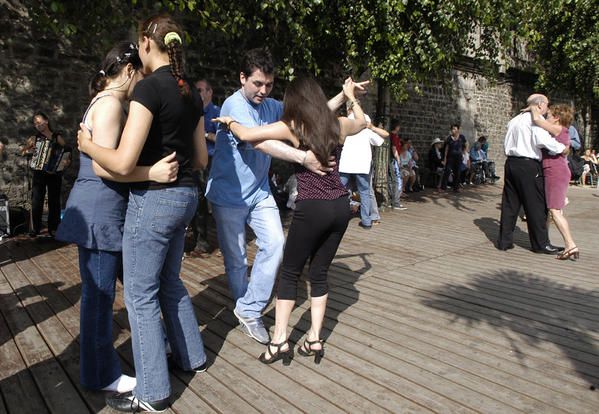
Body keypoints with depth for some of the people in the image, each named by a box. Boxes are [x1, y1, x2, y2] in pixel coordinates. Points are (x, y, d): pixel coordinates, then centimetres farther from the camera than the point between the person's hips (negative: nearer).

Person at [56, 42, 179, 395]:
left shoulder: (108, 101, 17)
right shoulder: (111, 102, -14)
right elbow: (103, 166, -22)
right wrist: (152, 173, -27)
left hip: (112, 211, 10)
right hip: (99, 212, -10)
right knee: (99, 296, 2)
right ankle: (100, 375, 17)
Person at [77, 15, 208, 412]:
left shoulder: (149, 87, -15)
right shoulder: (191, 93, 9)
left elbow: (123, 163, -21)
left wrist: (87, 145, -3)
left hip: (153, 200, -8)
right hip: (185, 196, 8)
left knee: (141, 294, 6)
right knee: (170, 281, 23)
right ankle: (192, 356, 38)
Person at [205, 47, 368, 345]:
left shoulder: (272, 106, 6)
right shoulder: (234, 105, -17)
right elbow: (260, 142, -31)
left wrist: (343, 95, 1)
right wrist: (303, 158, -40)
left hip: (259, 192, 6)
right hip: (229, 194, -5)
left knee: (275, 245, -10)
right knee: (236, 260, 6)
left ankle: (249, 310, 5)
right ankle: (246, 310, 29)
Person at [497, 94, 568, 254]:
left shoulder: (514, 120, 19)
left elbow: (506, 144, 21)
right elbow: (542, 140, -21)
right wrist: (562, 148, -10)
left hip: (511, 162, 8)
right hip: (528, 165, -8)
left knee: (510, 203, 9)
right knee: (536, 205, 2)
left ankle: (504, 240, 12)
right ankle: (541, 243, 10)